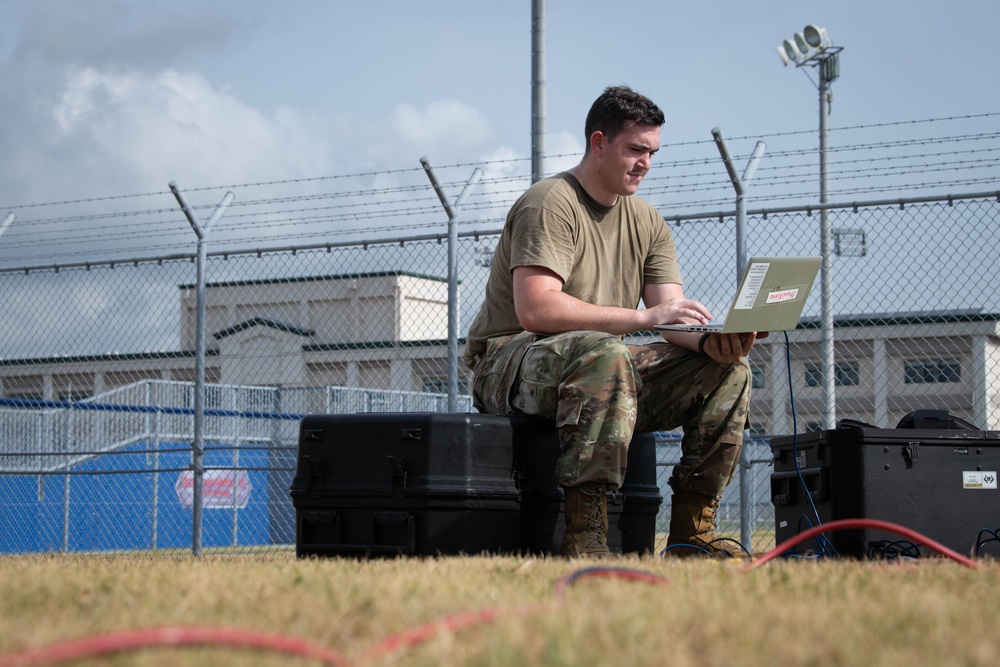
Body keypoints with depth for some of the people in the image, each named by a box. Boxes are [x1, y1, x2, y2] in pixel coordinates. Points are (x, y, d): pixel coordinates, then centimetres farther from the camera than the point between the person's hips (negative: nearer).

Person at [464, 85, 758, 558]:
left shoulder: (647, 223, 13)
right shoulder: (550, 204, -12)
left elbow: (673, 318, 3)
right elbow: (535, 309, -26)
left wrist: (711, 340, -22)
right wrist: (643, 316, -30)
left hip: (606, 369, 8)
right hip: (509, 364, -8)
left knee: (728, 368, -6)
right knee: (606, 354, -39)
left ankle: (692, 532, -9)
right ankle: (583, 538, -42)